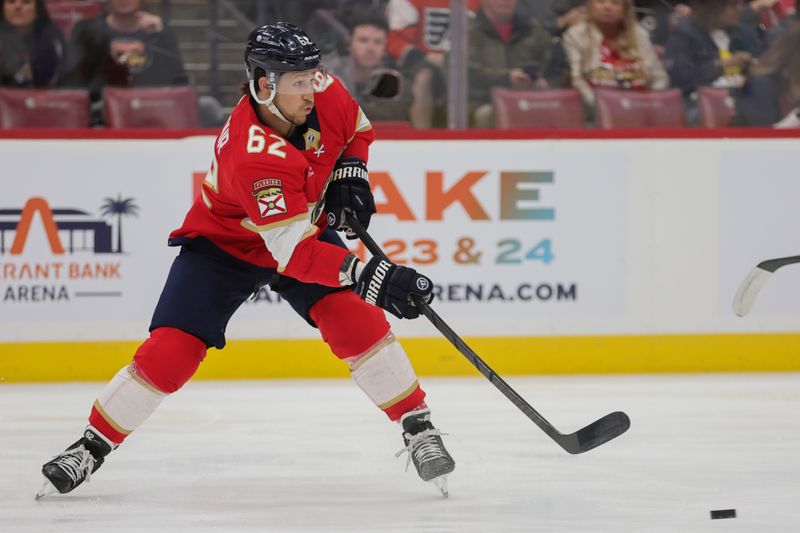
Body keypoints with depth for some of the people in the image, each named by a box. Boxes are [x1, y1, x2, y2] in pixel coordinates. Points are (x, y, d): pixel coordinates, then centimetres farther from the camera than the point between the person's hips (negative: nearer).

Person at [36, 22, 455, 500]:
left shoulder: (323, 90, -20)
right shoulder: (253, 156, -39)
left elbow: (356, 128, 8)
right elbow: (294, 254, -42)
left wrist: (350, 171, -11)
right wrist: (367, 274, -50)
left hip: (307, 226, 5)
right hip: (224, 242, -5)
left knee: (356, 319, -17)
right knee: (171, 351, -12)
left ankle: (419, 428, -7)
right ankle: (93, 447, 4)